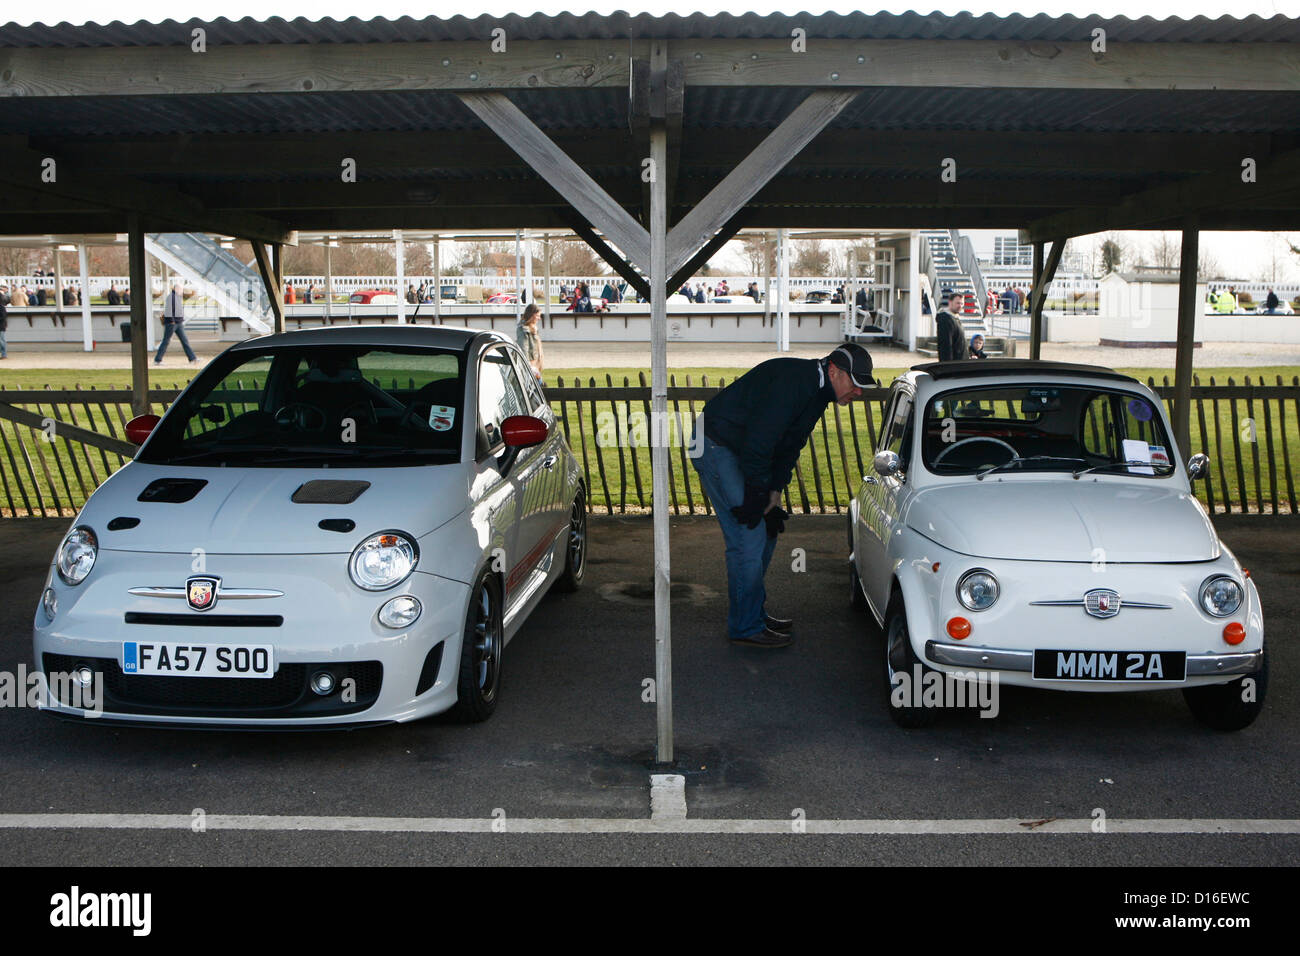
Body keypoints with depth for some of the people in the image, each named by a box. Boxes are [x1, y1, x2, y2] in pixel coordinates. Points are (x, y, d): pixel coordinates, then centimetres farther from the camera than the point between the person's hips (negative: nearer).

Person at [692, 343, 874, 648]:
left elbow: (789, 446, 12)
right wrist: (757, 494, -20)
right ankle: (745, 628, 1)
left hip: (740, 451, 10)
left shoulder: (817, 391, 7)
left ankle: (754, 612, 26)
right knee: (748, 538, -10)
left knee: (767, 531, 14)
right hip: (716, 447, -10)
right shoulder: (793, 380, -25)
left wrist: (775, 492, 2)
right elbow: (758, 441, -28)